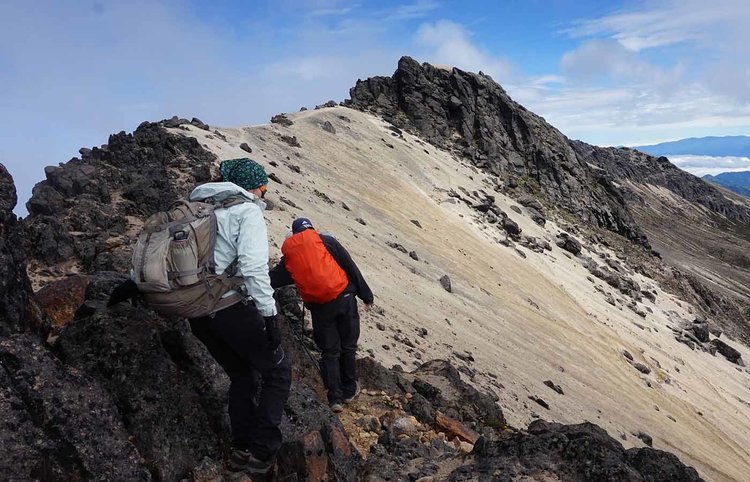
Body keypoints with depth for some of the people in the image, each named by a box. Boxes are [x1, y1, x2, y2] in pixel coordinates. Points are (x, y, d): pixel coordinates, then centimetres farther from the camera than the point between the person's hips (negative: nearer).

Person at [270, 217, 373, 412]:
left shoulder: (288, 254, 9)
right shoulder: (326, 241, 3)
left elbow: (273, 280, 18)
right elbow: (351, 267, 1)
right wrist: (365, 294, 6)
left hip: (319, 308, 1)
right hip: (344, 298, -1)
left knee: (330, 351, 12)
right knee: (348, 346, 14)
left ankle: (335, 397, 10)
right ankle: (349, 390, 26)